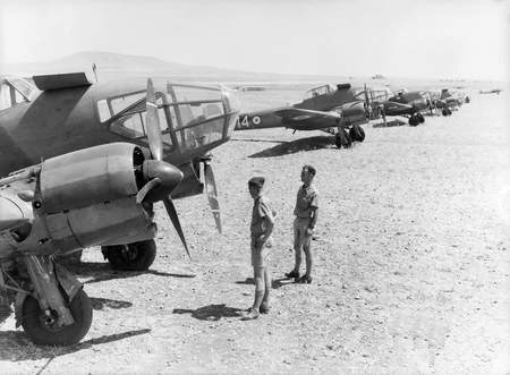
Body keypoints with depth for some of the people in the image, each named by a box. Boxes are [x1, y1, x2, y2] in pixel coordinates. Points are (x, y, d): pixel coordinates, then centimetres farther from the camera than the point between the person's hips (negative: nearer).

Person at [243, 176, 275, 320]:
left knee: (259, 277, -7)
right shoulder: (263, 201, 9)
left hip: (260, 242, -10)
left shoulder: (261, 203, -20)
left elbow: (271, 222, -33)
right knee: (265, 274, 14)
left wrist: (263, 239, -24)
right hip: (262, 242, 10)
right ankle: (264, 305, 23)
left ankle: (255, 310, -5)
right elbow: (272, 214, 28)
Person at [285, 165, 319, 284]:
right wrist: (296, 220, 17)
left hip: (307, 222, -8)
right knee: (297, 247, 17)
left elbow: (316, 211, -21)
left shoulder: (313, 192, -20)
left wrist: (311, 228, -24)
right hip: (298, 220, 8)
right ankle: (296, 271, 32)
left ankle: (308, 276, 14)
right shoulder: (301, 188, 6)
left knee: (307, 249, 2)